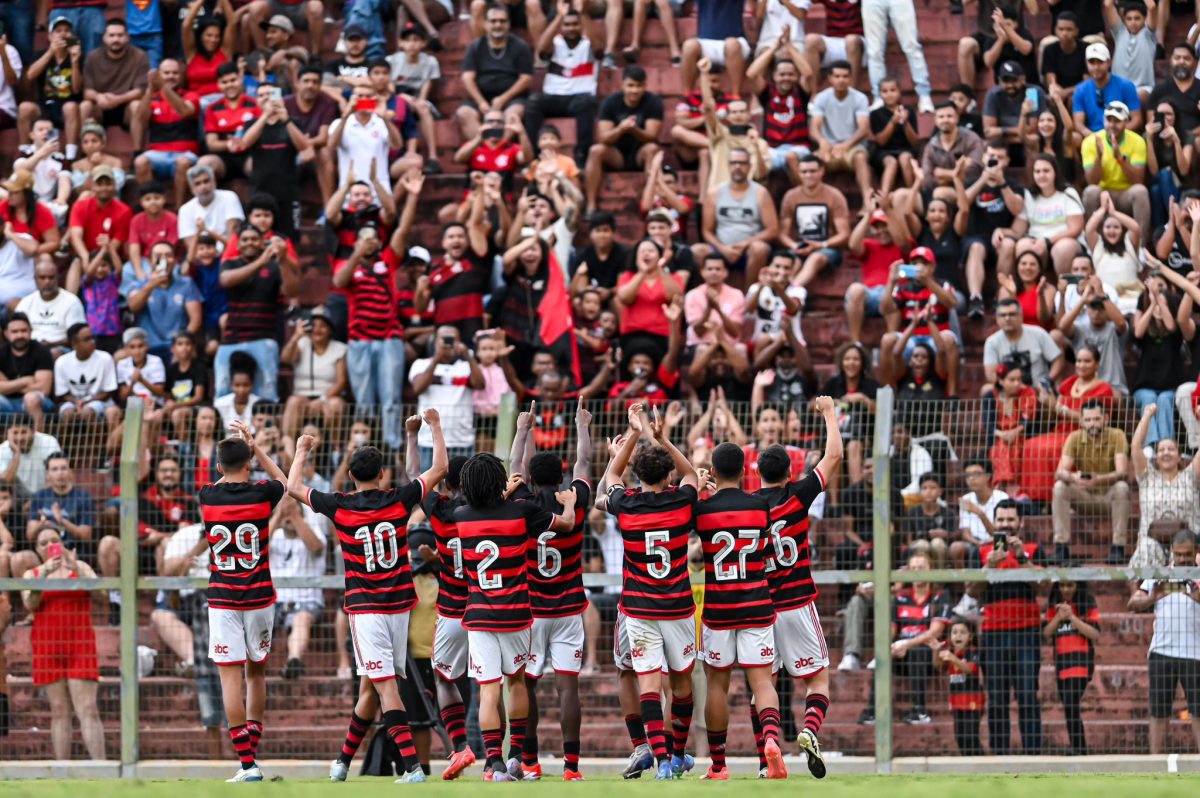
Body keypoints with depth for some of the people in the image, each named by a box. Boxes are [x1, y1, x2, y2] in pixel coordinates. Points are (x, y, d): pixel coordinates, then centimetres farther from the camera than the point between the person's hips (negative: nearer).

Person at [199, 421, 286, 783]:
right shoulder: (262, 495, -5)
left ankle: (247, 764, -9)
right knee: (257, 672, 17)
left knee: (231, 677, -3)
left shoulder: (207, 497, -3)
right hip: (259, 599, 1)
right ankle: (251, 750, 17)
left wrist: (235, 448, 31)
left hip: (222, 600, -1)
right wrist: (254, 445, 25)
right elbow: (282, 480, 20)